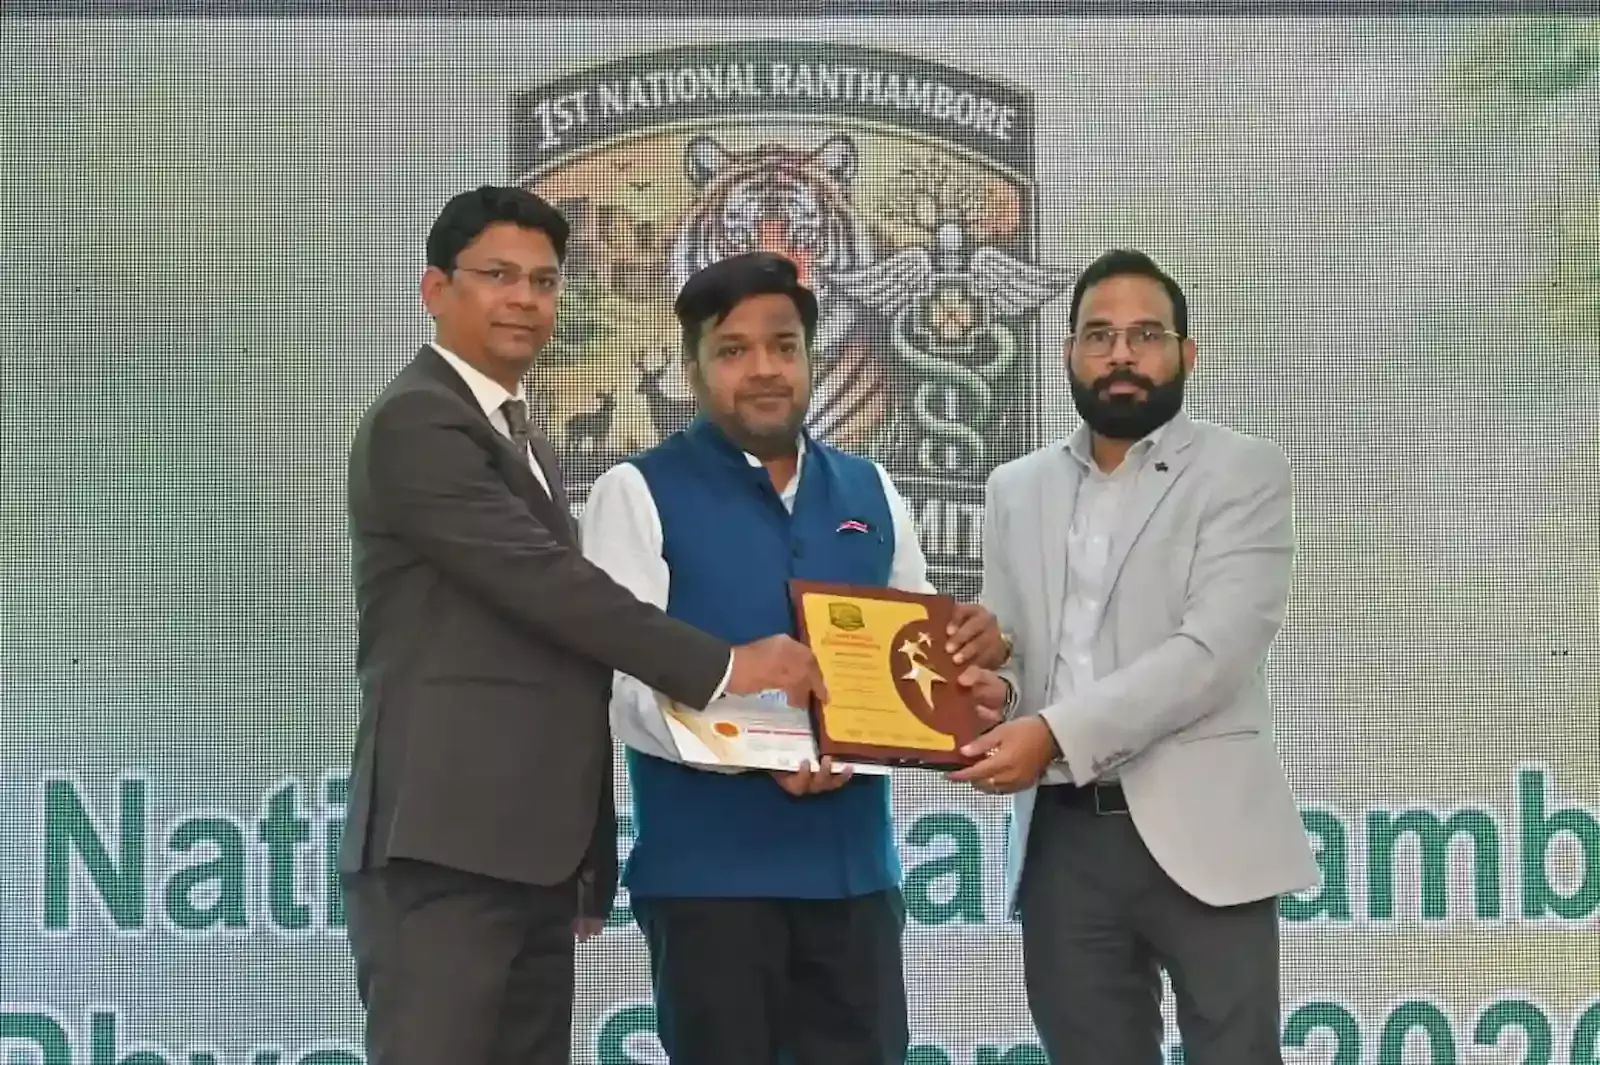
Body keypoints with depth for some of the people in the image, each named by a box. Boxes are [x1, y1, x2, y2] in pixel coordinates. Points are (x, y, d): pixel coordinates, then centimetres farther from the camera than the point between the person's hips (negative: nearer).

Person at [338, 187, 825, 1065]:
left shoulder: (524, 443, 22)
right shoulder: (413, 421, -7)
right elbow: (547, 582, -16)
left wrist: (588, 859, 17)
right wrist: (724, 666, -13)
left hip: (533, 853, 9)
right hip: (444, 846, -9)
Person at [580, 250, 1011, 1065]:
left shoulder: (868, 490, 14)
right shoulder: (640, 492, -2)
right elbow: (624, 679, -11)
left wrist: (967, 657, -6)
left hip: (855, 861, 5)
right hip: (709, 868, -4)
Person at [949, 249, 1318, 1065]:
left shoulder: (1243, 472, 1)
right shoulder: (1018, 489, 15)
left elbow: (1215, 649, -12)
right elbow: (1004, 650, 10)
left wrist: (1056, 732, -21)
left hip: (1196, 830, -4)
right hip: (1061, 838, 4)